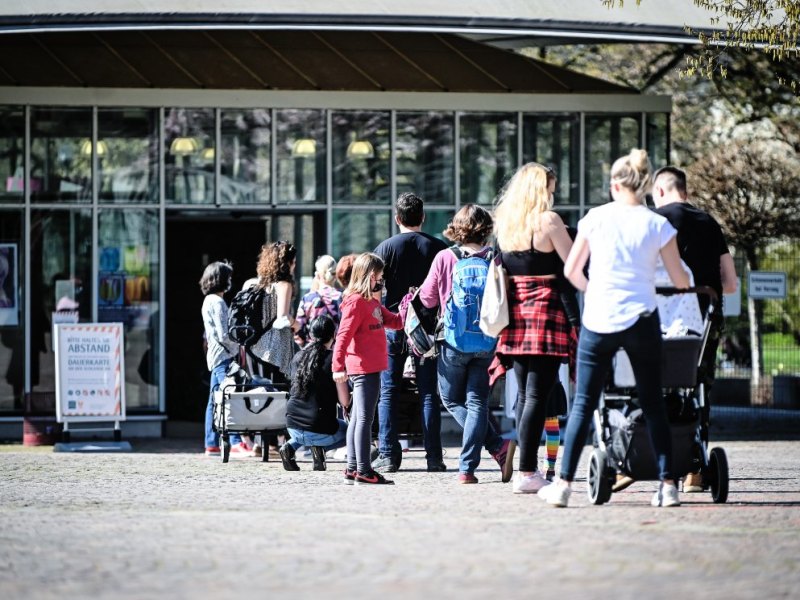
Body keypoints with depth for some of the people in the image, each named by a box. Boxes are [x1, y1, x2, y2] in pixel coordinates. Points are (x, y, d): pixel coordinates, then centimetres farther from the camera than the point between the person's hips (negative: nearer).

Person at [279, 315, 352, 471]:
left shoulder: (298, 357, 5)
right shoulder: (334, 359, -10)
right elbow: (344, 402, -9)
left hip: (293, 427, 5)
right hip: (320, 430, -5)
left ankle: (291, 446, 10)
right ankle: (320, 448, -2)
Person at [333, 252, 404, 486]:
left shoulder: (373, 302, 15)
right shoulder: (356, 302, -13)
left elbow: (395, 322, 17)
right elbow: (343, 336, -19)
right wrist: (339, 366, -25)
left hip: (371, 368, 10)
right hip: (364, 368, -10)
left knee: (357, 419, 12)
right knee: (364, 418, -9)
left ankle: (352, 469, 17)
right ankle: (363, 471, -9)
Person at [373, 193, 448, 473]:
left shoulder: (386, 248, -3)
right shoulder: (439, 248, 1)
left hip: (393, 326, -1)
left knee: (388, 392, 5)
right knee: (428, 392, 4)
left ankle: (388, 455, -1)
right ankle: (433, 457, 1)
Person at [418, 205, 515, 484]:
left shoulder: (444, 258, -7)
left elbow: (428, 298, 2)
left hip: (454, 341, -2)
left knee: (452, 400, 13)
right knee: (477, 402, 7)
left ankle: (498, 447, -4)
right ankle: (467, 468, 1)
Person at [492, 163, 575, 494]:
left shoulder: (504, 222, 10)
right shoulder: (548, 220, -8)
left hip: (515, 311, 7)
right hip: (545, 308, -7)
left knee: (524, 393, 12)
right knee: (538, 394, -7)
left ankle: (529, 467, 14)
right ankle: (526, 473, -11)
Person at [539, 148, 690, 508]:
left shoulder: (596, 218, 0)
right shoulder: (658, 225, -2)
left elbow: (571, 270, 6)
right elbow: (680, 281, 2)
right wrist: (692, 288, 26)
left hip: (598, 320, 0)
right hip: (641, 320, 0)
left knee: (583, 404, 6)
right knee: (653, 404, 7)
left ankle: (563, 484, 2)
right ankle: (668, 484, 3)